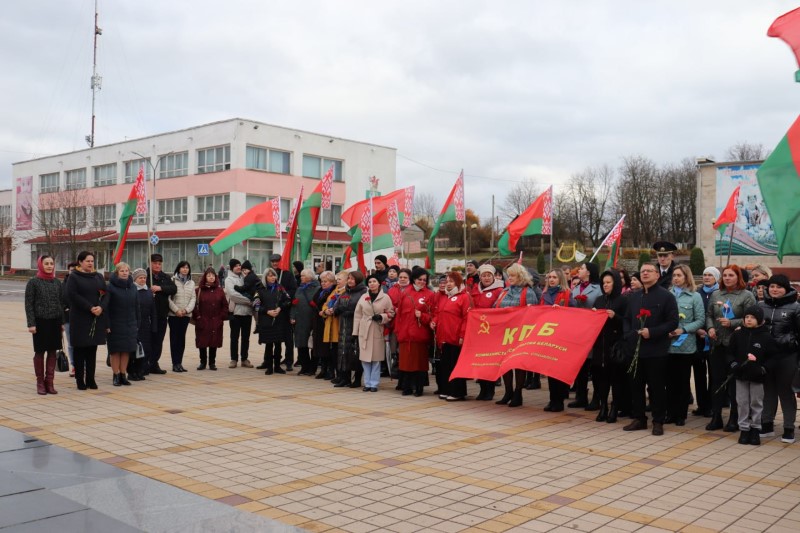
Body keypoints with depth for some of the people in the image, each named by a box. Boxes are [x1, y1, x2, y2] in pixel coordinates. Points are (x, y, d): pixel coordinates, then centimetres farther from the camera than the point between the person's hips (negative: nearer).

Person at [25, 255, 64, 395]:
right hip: (40, 322, -4)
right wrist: (31, 324, -13)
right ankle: (40, 383, 12)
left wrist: (62, 322, 8)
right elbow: (28, 304, -6)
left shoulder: (57, 282, 9)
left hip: (55, 322, 4)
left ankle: (49, 382, 12)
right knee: (39, 352, 3)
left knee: (52, 352, 5)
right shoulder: (33, 282, -3)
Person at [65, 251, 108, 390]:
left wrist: (101, 307, -12)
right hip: (80, 319, -4)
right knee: (80, 350, 1)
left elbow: (106, 294, 7)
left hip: (97, 319, 4)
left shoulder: (98, 277, 13)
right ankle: (80, 380, 6)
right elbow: (73, 295, -13)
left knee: (92, 350, 7)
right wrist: (90, 308, -19)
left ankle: (91, 379, 12)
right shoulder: (74, 277, -2)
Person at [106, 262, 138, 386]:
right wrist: (107, 324, -15)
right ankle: (116, 375, 10)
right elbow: (106, 306, -10)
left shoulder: (132, 287, 8)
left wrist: (137, 324, 8)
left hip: (130, 324, 4)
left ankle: (123, 374, 16)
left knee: (127, 350, 7)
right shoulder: (111, 286, -7)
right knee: (115, 350, 2)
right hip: (115, 324, -4)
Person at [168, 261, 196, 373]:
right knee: (174, 338, -1)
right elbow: (168, 298, -7)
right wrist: (176, 310, -13)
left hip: (186, 314, 4)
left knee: (182, 338, 7)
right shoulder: (172, 281, -3)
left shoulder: (191, 283, 11)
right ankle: (175, 364, 3)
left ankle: (179, 363, 12)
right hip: (174, 314, -4)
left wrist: (187, 309, -8)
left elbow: (193, 298, 7)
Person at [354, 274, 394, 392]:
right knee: (365, 358, 3)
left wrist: (381, 317, -15)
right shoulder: (363, 297, 7)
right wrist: (355, 332, 3)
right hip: (364, 331, 2)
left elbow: (391, 313, 3)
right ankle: (367, 383, 12)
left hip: (378, 331, -2)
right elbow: (357, 315, 7)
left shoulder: (385, 297, 0)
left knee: (376, 359, 1)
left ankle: (374, 384, 9)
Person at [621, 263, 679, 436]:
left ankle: (658, 422, 11)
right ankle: (638, 418, 20)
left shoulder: (666, 296, -4)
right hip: (635, 348, 5)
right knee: (636, 385, 9)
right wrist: (628, 335, -2)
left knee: (657, 387, 1)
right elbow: (627, 319, 16)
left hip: (656, 350, -5)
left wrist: (652, 332, -18)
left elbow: (673, 322, -9)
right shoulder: (633, 296, 14)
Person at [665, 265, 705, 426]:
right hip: (668, 344, 2)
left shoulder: (695, 296, -1)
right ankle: (671, 413, 16)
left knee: (683, 380, 6)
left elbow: (700, 320, -2)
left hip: (686, 344, -2)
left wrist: (683, 330, -12)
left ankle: (681, 414, 14)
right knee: (670, 379, 7)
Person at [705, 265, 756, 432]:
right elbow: (709, 315, 14)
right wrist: (710, 328, -3)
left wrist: (732, 323, -17)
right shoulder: (716, 295, 13)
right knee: (717, 381, 7)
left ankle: (734, 419, 13)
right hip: (718, 344, 4)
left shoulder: (747, 295, -2)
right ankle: (716, 417, 15)